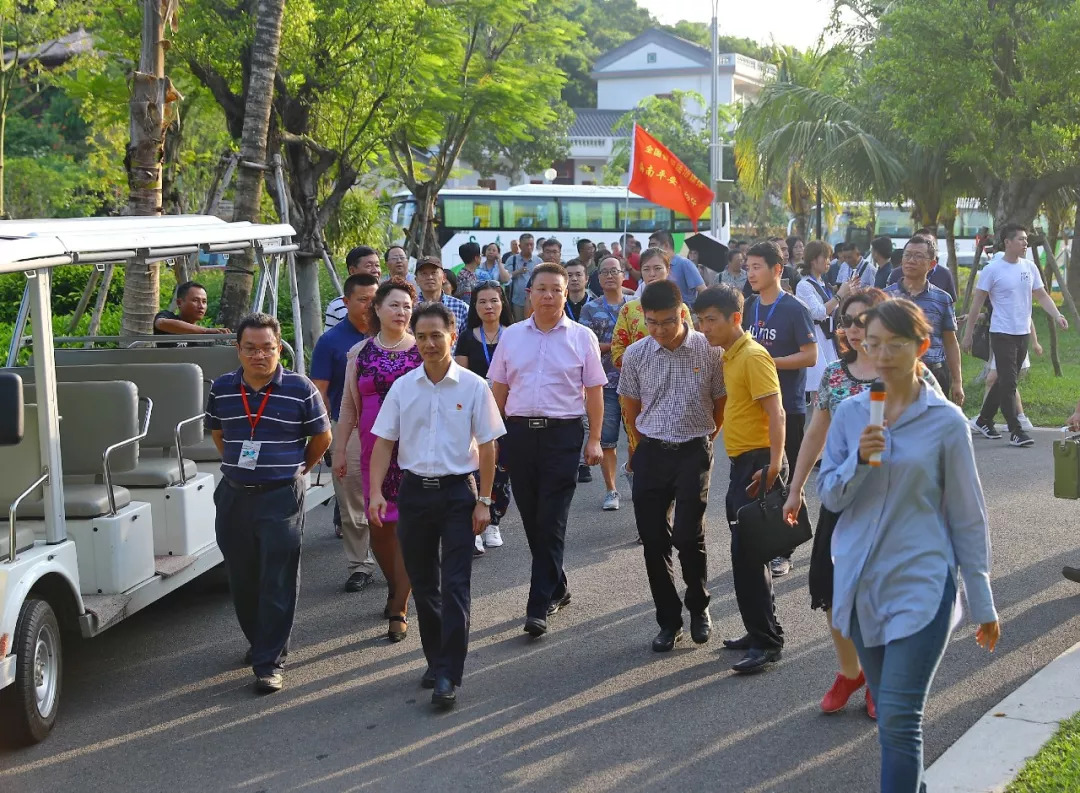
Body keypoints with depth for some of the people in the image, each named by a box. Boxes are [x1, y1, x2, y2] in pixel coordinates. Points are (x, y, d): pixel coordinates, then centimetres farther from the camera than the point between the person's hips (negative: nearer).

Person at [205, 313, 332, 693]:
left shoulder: (299, 389, -7)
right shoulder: (222, 389, 3)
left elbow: (321, 436, 6)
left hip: (281, 496, -4)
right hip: (233, 496, 4)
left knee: (278, 584, -4)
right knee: (242, 580, 13)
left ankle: (269, 662, 1)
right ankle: (261, 641, 33)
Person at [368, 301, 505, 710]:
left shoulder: (473, 387, -4)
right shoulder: (402, 388, 3)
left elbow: (487, 446, -2)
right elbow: (384, 442, 5)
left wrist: (483, 501, -6)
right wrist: (376, 492, -7)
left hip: (457, 491, -3)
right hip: (414, 489, 3)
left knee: (455, 586, -7)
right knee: (423, 584, 12)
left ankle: (448, 675, -5)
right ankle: (436, 658, 28)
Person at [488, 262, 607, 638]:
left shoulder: (582, 337, 2)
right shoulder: (511, 336, 10)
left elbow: (594, 392, 2)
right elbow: (498, 389, 13)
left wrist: (595, 440, -5)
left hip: (562, 434, -3)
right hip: (519, 433, 3)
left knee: (551, 522, -6)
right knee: (531, 519, 10)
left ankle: (540, 605, -2)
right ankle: (557, 588, 28)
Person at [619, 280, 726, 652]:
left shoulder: (709, 350, -7)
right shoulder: (636, 354, 0)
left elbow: (721, 402, 5)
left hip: (693, 452, -3)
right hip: (650, 453, 3)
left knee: (688, 535, -10)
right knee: (653, 539, 3)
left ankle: (699, 608, 16)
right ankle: (668, 620, 17)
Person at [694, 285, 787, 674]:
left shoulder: (753, 356, -14)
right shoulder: (729, 357, 15)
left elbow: (776, 412, -21)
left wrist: (774, 464, -29)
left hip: (757, 463, -10)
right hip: (740, 463, 10)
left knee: (746, 553, -10)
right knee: (747, 552, 15)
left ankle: (767, 642, -4)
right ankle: (760, 631, 24)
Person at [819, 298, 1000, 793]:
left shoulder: (946, 421, -6)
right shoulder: (849, 413, 2)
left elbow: (967, 516, -1)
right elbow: (828, 495, 2)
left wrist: (983, 604, 1)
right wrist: (858, 460, -18)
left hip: (920, 585, -4)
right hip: (860, 581, 4)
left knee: (898, 720, -9)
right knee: (889, 711, 15)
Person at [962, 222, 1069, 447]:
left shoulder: (1029, 267, 7)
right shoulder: (992, 270, -9)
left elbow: (1042, 296, 12)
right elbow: (977, 302, -5)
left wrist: (1057, 315, -6)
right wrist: (968, 333, -6)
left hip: (1023, 333, 6)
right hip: (1002, 334, -6)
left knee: (1006, 381, 14)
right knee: (1008, 383, -9)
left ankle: (984, 421, 28)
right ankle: (1015, 432, -7)